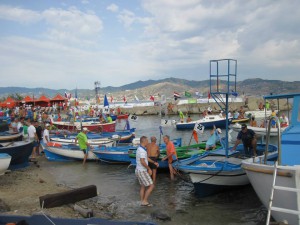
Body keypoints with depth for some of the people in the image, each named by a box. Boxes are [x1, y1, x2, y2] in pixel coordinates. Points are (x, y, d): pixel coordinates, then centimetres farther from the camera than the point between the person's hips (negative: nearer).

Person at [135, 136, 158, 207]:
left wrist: (154, 162, 31)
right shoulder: (142, 150, -25)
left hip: (139, 171, 10)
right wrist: (149, 169, -21)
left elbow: (146, 158, 25)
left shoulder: (140, 149, 10)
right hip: (142, 172, -10)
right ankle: (144, 201, 4)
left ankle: (143, 202, 23)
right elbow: (142, 162, -32)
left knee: (143, 187, 18)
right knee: (151, 186, -2)